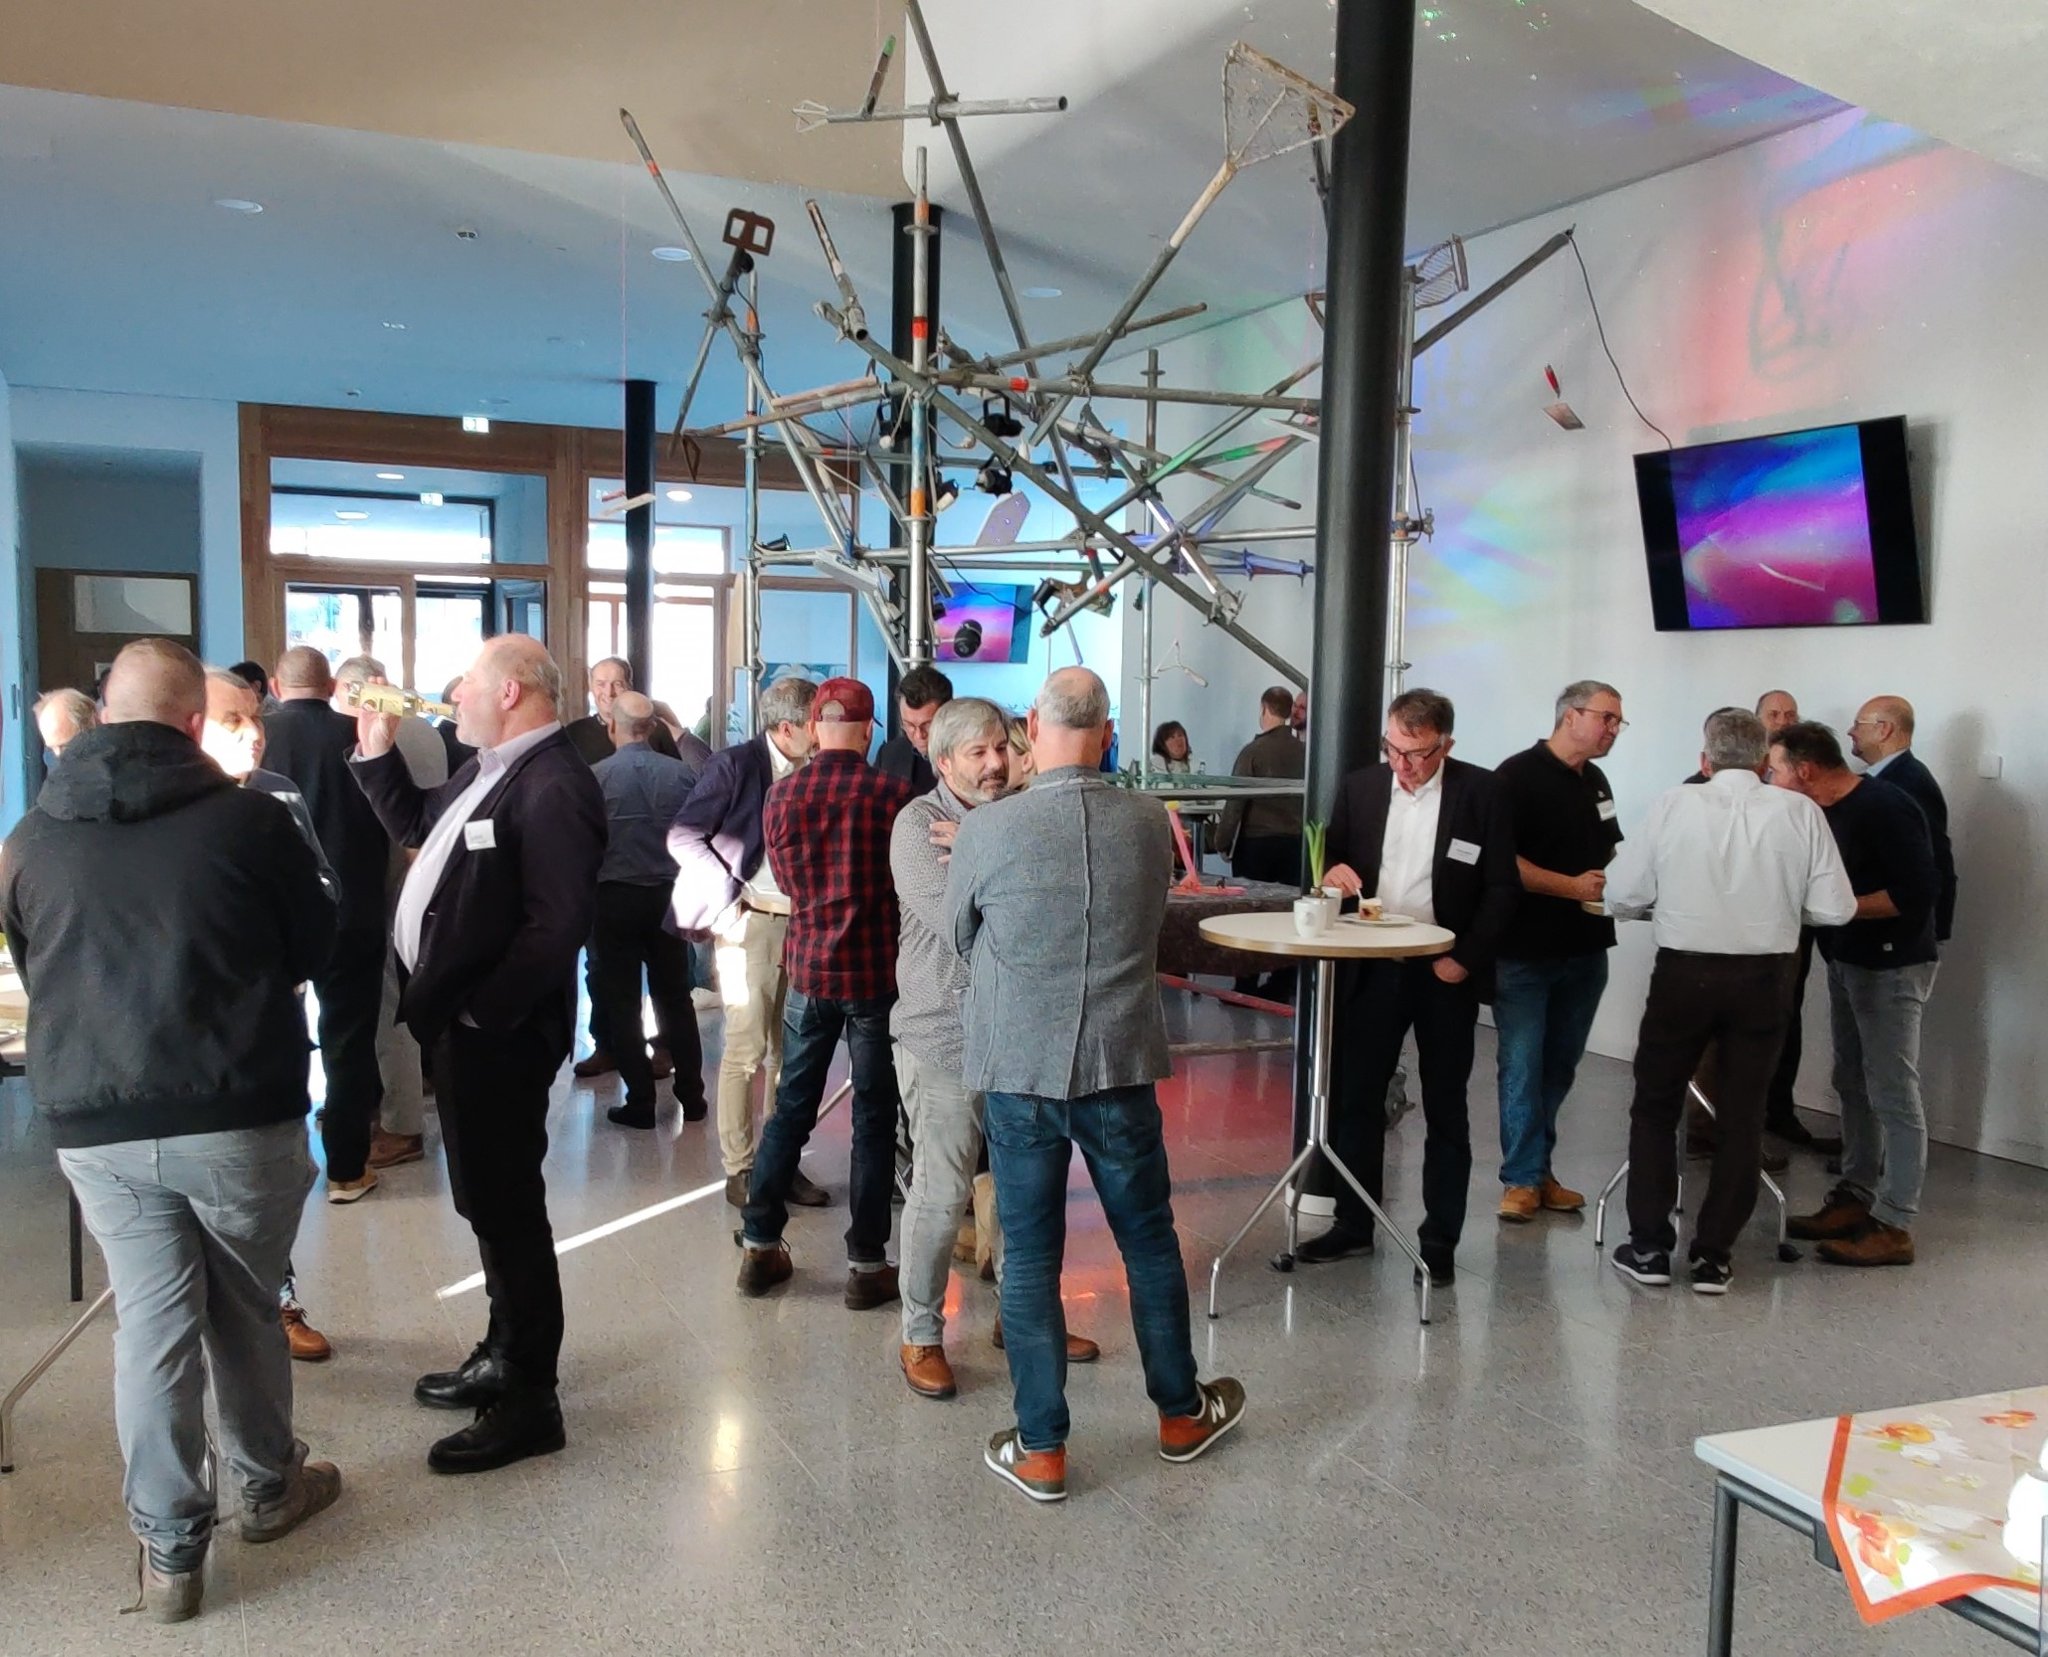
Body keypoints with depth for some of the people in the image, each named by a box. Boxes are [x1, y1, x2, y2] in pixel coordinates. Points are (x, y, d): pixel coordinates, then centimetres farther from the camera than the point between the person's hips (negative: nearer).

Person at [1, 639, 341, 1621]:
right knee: (245, 1307, 16)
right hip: (240, 1112, -2)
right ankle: (262, 1486, 34)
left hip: (94, 1123, 2)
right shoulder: (247, 819, -10)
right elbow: (315, 948, 3)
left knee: (151, 1324, 10)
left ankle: (169, 1549, 16)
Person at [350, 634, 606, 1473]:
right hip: (458, 1021, 10)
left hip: (495, 1029, -10)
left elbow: (557, 925, -26)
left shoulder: (553, 787, -20)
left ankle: (529, 1400, 12)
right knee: (492, 1199, 20)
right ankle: (504, 1355, 36)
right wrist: (378, 750, 20)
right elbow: (416, 824, 29)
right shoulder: (489, 769, 12)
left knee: (504, 1206, 0)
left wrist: (477, 1011, -22)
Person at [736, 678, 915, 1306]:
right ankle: (866, 1262, 11)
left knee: (791, 1108, 14)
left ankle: (760, 1244, 20)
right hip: (877, 971, -3)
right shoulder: (893, 795, -13)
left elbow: (787, 883, 8)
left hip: (809, 968, 3)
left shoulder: (781, 796, -3)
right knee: (874, 1118, 5)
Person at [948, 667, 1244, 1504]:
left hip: (1019, 1066, -2)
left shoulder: (985, 831, -13)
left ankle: (1041, 1449, 17)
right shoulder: (1150, 823, -5)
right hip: (1121, 1061, 2)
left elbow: (961, 936, 4)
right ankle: (1181, 1412, 33)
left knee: (1030, 1255, 8)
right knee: (1149, 1240, 17)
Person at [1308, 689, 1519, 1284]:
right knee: (1357, 1098, 9)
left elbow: (1503, 887, -6)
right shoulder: (1361, 787, 3)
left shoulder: (1481, 792, -7)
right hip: (1373, 968, 3)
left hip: (1446, 972, -3)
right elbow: (1333, 856, 13)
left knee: (1445, 1108, 8)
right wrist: (1334, 870, -11)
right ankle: (1353, 1224, 22)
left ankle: (1439, 1240, 17)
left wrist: (1465, 957, -13)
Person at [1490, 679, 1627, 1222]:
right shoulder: (1519, 775, -10)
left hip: (1586, 949, 7)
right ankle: (1522, 1178, 7)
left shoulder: (1596, 781, 13)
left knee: (1560, 1066, 12)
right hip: (1526, 951, -7)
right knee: (1523, 1066, -1)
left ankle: (1538, 1168, 22)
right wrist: (1574, 886, -19)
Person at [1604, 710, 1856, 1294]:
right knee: (1742, 1117, 13)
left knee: (1655, 1105, 15)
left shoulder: (1673, 805, -9)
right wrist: (1778, 905, 12)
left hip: (1684, 972, -1)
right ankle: (1713, 1257, 17)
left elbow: (1621, 896, -6)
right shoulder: (1799, 812, -7)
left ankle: (1649, 1247, 18)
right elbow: (1835, 909, -7)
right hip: (1764, 978, 1)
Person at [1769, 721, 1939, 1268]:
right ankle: (1855, 1198, 25)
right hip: (1845, 962, 9)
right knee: (1854, 1086, 15)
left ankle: (1894, 1226, 1)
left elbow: (1918, 892, -23)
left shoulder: (1885, 809, -19)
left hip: (1892, 968, -9)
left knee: (1892, 1095, -4)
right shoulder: (1827, 812, 7)